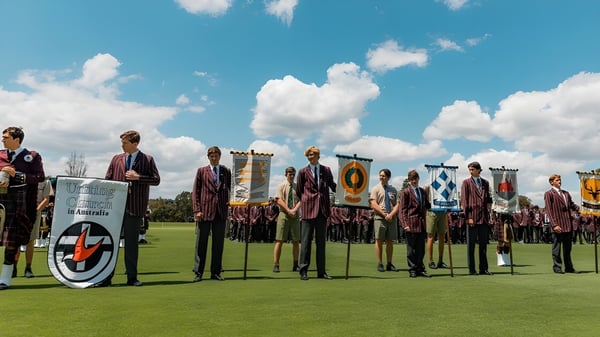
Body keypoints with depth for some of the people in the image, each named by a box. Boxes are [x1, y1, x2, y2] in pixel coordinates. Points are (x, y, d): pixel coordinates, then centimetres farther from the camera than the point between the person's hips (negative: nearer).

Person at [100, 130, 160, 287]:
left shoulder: (147, 159, 3)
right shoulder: (116, 159, 12)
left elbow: (156, 180, -3)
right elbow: (107, 180, 12)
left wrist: (138, 177, -13)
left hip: (135, 207, -2)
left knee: (132, 242, 5)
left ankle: (132, 277, 14)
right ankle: (106, 277, 11)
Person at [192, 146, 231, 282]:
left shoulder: (226, 172, 11)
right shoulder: (201, 171, 8)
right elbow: (195, 191, 4)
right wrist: (197, 210, -5)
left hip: (220, 212, 2)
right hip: (205, 211, -1)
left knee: (218, 243, 6)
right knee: (201, 243, 3)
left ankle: (215, 272, 15)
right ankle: (198, 273, 11)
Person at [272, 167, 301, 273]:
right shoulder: (281, 186, 5)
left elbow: (300, 200, 4)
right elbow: (279, 200, -4)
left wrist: (294, 210, -13)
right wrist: (288, 210, -13)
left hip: (295, 215, 3)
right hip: (283, 214, -3)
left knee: (296, 241, 4)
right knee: (279, 241, -4)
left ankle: (295, 265, 12)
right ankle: (276, 265, -1)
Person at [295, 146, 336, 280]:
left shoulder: (326, 170, 11)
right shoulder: (303, 172, 5)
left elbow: (333, 186, 16)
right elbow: (298, 191, 11)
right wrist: (306, 200, 7)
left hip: (323, 209, 2)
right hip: (308, 209, -2)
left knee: (321, 241, 8)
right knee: (306, 240, 1)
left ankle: (321, 271, 15)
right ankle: (303, 271, 7)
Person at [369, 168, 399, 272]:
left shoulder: (393, 189, 14)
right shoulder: (376, 188, 3)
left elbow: (397, 204, 8)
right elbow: (373, 205, -5)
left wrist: (391, 214, -9)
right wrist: (384, 214, -11)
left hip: (392, 218, 3)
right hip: (379, 217, -3)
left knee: (390, 241, 5)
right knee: (379, 241, -3)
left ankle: (389, 264, 11)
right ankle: (379, 264, 2)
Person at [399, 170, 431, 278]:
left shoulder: (422, 191, 16)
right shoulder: (406, 192, -2)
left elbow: (427, 205, 21)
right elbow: (402, 209, -7)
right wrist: (405, 224, -14)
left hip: (421, 223, 5)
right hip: (411, 223, -5)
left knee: (421, 248, 10)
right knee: (411, 249, 2)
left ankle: (420, 269, 19)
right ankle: (412, 270, 11)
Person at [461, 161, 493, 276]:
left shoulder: (486, 183, 13)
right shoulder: (466, 182, 1)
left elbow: (489, 198, 24)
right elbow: (463, 200, -4)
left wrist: (489, 204, 4)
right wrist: (468, 216, -10)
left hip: (484, 218, 4)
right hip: (472, 218, -4)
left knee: (483, 244, 9)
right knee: (471, 245, 1)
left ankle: (483, 269, 17)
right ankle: (472, 270, 7)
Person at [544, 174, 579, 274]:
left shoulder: (566, 193, 19)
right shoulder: (549, 194, -3)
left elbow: (572, 205, 18)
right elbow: (549, 210, -8)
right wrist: (554, 225, -16)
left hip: (568, 225, 7)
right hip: (558, 226, -7)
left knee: (568, 248, 13)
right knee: (556, 248, 1)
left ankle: (569, 267, 21)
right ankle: (557, 267, 9)